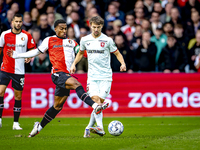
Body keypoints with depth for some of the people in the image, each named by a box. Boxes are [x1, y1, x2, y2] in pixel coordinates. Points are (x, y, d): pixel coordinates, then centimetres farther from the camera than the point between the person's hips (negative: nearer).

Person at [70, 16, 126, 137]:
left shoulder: (107, 40, -1)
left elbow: (117, 53, 8)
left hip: (106, 76, -2)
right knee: (95, 100, -16)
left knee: (100, 101, -6)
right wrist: (74, 64, 12)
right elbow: (81, 53, 26)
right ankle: (100, 127, -25)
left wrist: (123, 63, -10)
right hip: (92, 76, 2)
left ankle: (89, 127, 8)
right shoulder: (85, 40, 7)